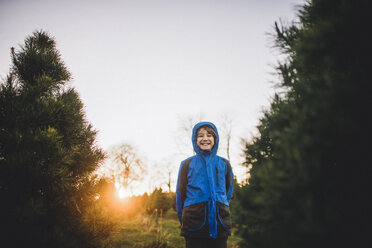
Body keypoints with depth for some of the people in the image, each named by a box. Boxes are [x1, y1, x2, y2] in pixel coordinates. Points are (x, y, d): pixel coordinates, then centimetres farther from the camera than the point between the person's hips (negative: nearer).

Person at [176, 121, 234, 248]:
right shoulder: (187, 164, 5)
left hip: (220, 222, 2)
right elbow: (181, 193, 9)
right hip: (194, 223, -1)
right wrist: (183, 218, 11)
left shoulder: (224, 164, 10)